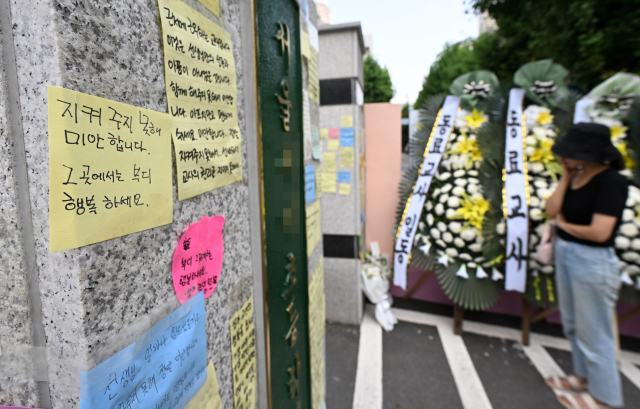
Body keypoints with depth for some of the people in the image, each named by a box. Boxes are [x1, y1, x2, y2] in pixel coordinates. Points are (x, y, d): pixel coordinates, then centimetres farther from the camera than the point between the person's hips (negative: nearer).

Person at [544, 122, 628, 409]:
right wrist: (566, 176, -7)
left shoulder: (612, 181, -19)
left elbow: (599, 232, -25)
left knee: (593, 333, 9)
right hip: (565, 254, 8)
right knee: (573, 326, 23)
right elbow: (552, 210, -6)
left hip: (593, 262, -8)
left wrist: (564, 224, -9)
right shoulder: (577, 176, 2)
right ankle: (584, 377, 44)